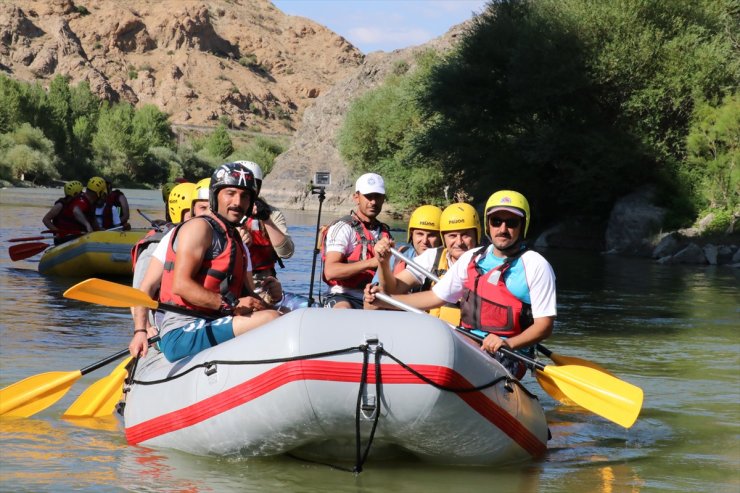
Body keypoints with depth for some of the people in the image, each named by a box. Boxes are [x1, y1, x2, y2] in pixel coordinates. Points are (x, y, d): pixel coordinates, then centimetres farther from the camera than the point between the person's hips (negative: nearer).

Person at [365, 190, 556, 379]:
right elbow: (435, 297, 21)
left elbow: (544, 325, -5)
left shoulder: (535, 266, -3)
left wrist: (508, 343, -24)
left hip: (509, 355, -6)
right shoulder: (472, 259, 14)